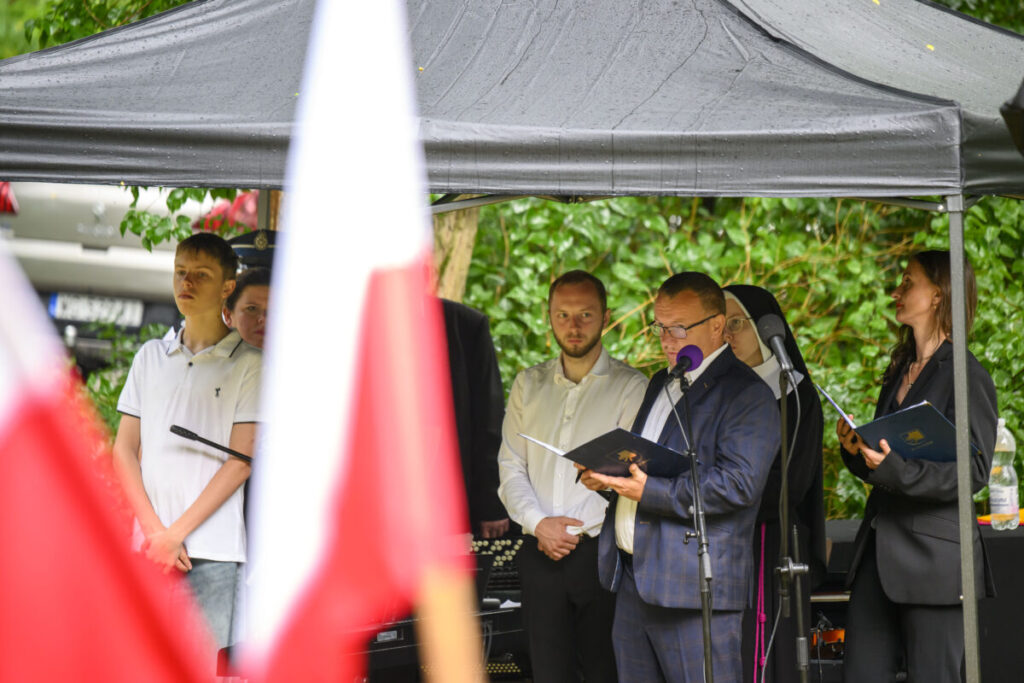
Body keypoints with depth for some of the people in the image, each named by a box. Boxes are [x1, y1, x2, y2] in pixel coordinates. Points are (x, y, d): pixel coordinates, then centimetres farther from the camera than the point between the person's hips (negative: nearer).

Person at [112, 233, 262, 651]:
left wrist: (178, 531, -10)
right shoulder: (151, 357, 16)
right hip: (150, 548, 3)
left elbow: (240, 463, -3)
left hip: (214, 550, -3)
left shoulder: (247, 364, 4)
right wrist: (153, 530, -3)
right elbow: (124, 450, 12)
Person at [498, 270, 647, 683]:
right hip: (541, 557, 4)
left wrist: (574, 529, -11)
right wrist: (539, 524, -6)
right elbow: (510, 468, 11)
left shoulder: (629, 387, 1)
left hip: (601, 552, -4)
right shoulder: (528, 385, 15)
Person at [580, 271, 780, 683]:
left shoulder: (747, 394, -8)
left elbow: (739, 484, -19)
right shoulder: (661, 385, 22)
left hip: (694, 587, -8)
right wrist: (604, 476, 3)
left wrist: (650, 491, -22)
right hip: (634, 579, 8)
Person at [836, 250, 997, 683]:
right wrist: (855, 450, 1)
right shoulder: (899, 371, 18)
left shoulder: (966, 376, -8)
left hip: (934, 558, -8)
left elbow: (974, 472, -14)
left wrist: (897, 469, -24)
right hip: (879, 552, 8)